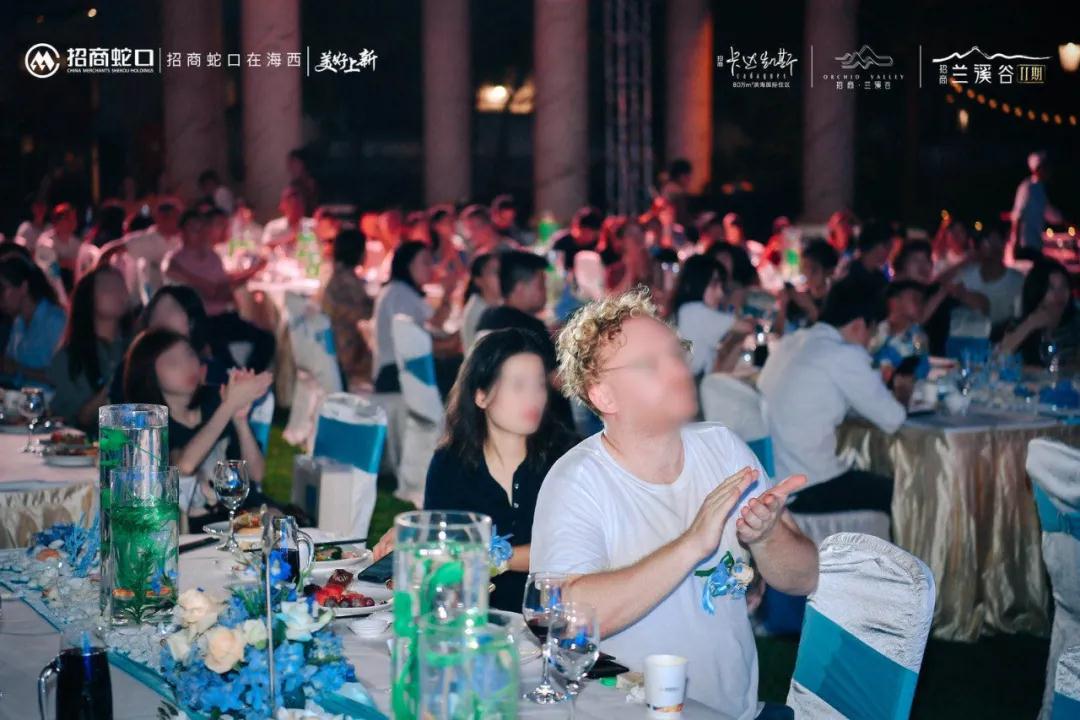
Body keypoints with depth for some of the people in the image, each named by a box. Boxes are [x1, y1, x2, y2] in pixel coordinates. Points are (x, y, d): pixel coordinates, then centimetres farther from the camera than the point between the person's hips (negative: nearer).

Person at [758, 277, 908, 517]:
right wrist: (900, 397, 15)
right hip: (807, 490, -8)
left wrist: (883, 391, 22)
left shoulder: (788, 345, 11)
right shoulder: (845, 356, -13)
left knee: (873, 480, 28)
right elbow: (892, 419, -7)